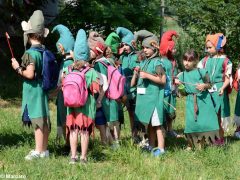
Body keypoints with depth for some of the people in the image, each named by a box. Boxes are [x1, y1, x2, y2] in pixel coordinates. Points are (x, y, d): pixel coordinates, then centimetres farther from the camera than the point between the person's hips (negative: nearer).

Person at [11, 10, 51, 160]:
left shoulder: (30, 53, -17)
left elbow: (29, 74, -24)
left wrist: (18, 68, -9)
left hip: (33, 90, -8)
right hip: (43, 90, 8)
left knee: (37, 121, -5)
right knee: (44, 120, 12)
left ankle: (38, 152, -2)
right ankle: (44, 149, 20)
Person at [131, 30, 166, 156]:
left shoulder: (157, 62, -7)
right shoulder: (143, 62, 15)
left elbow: (163, 80, -12)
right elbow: (134, 82, 20)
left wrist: (147, 75, -16)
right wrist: (136, 74, -1)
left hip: (153, 97, -7)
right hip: (143, 96, 7)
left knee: (156, 123, -6)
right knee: (149, 123, 14)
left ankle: (160, 148, -5)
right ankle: (151, 146, 23)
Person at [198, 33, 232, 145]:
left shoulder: (225, 61, -5)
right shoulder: (205, 60, 7)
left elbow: (227, 78, -6)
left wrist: (223, 88, -23)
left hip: (218, 91, -4)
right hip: (206, 91, 4)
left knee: (218, 116, 3)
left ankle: (220, 138, 13)